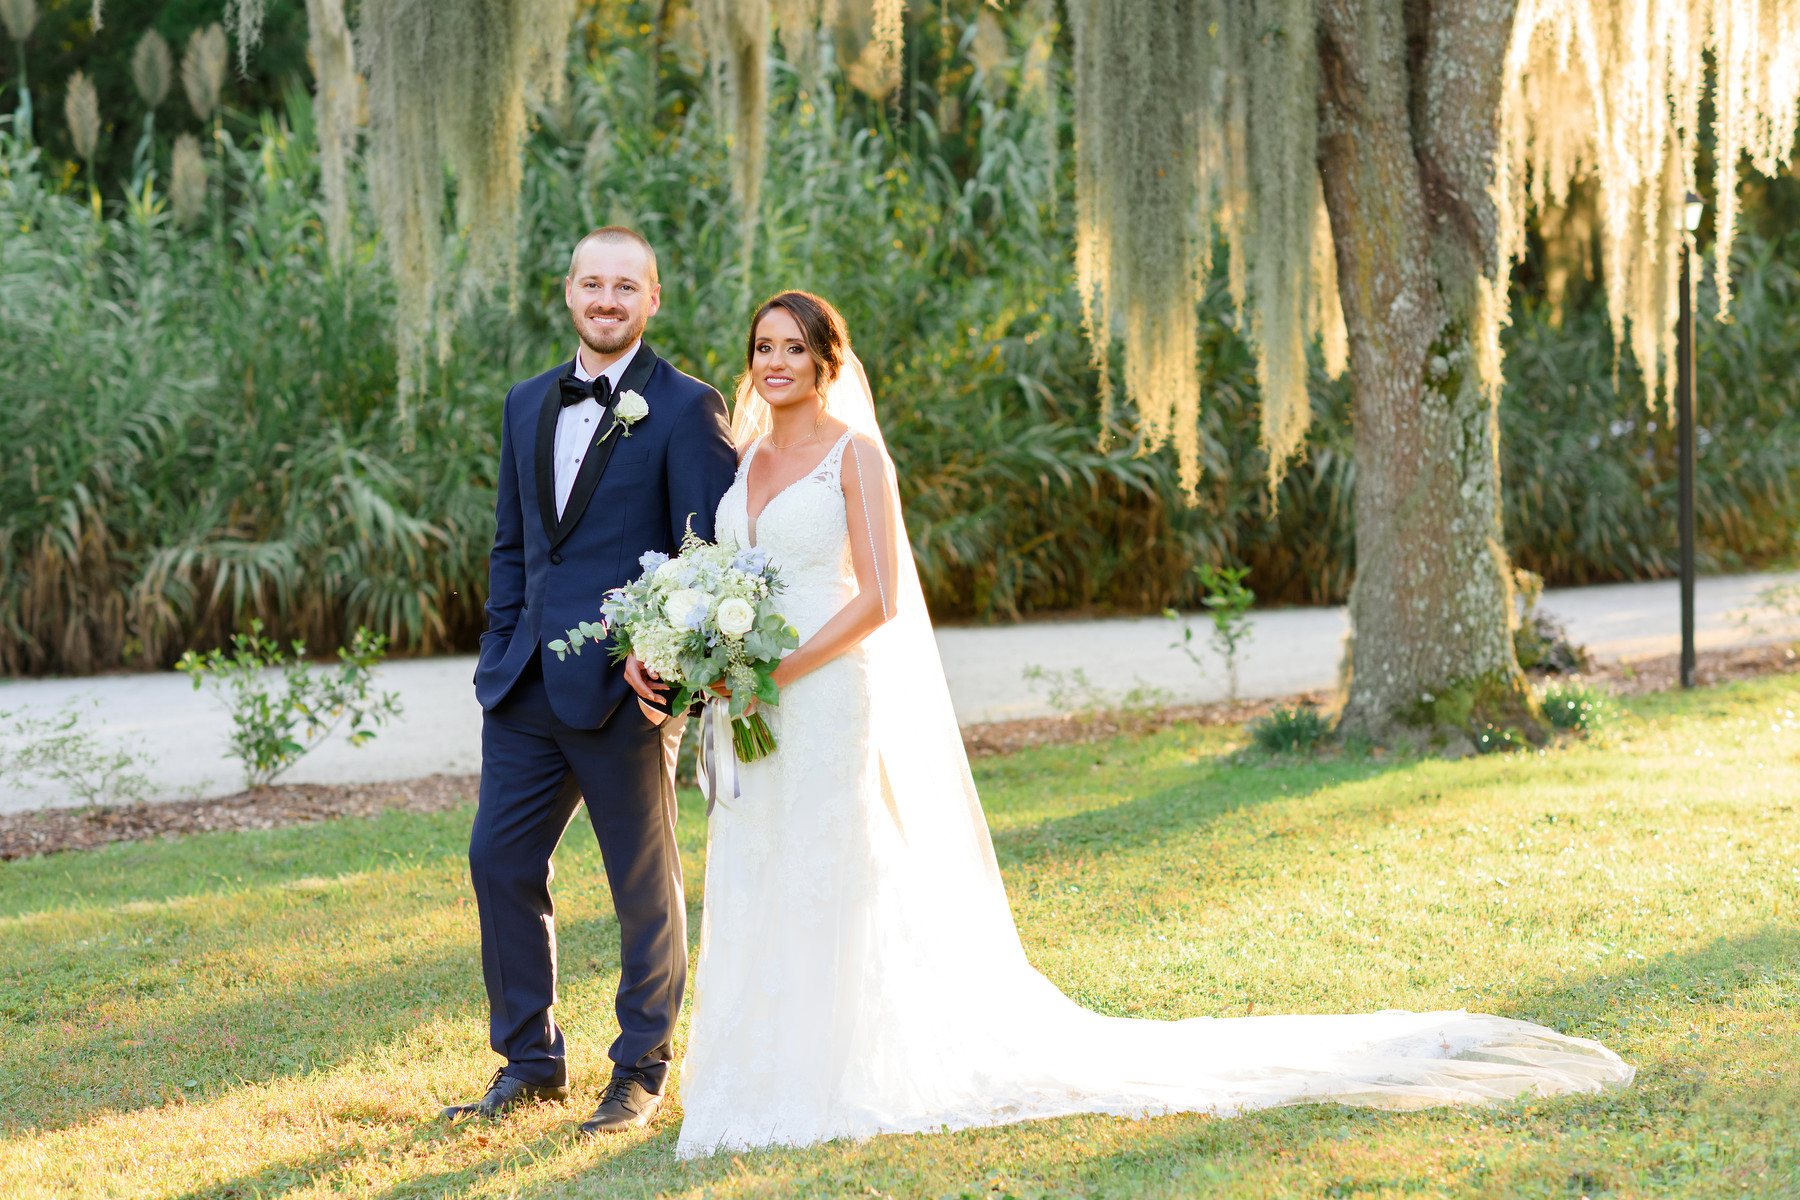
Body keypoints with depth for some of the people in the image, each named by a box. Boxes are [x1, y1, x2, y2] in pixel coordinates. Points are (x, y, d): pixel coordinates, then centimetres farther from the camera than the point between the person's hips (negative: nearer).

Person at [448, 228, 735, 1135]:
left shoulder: (686, 411, -6)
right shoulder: (529, 404, 14)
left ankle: (640, 1074, 18)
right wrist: (498, 654, 10)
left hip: (626, 686, -6)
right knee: (500, 861, 7)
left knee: (644, 884, 5)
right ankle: (529, 1060, 20)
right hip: (528, 686, 6)